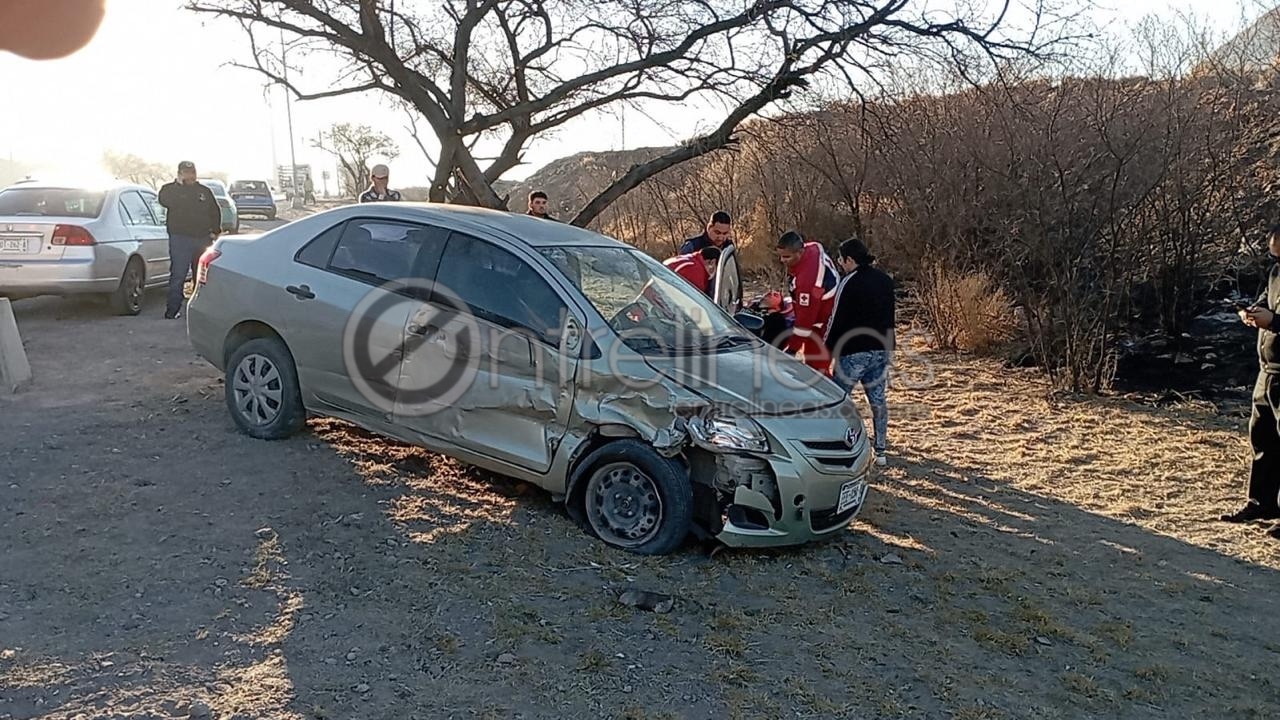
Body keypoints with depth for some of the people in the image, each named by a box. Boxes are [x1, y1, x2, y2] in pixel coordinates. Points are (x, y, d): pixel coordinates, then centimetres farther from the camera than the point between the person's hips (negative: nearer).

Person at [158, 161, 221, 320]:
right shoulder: (170, 189, 4)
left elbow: (215, 212, 22)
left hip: (203, 239, 4)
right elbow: (164, 201, -18)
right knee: (178, 276, -8)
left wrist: (215, 231, 12)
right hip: (180, 238, -4)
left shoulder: (205, 191, 15)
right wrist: (179, 184, -15)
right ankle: (172, 310, -5)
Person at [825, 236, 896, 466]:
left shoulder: (849, 283, -13)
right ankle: (880, 452, 15)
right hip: (882, 350, 7)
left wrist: (826, 350, -4)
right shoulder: (885, 279, 10)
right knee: (878, 399, 12)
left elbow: (837, 320, -12)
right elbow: (888, 316, 17)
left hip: (854, 352, -7)